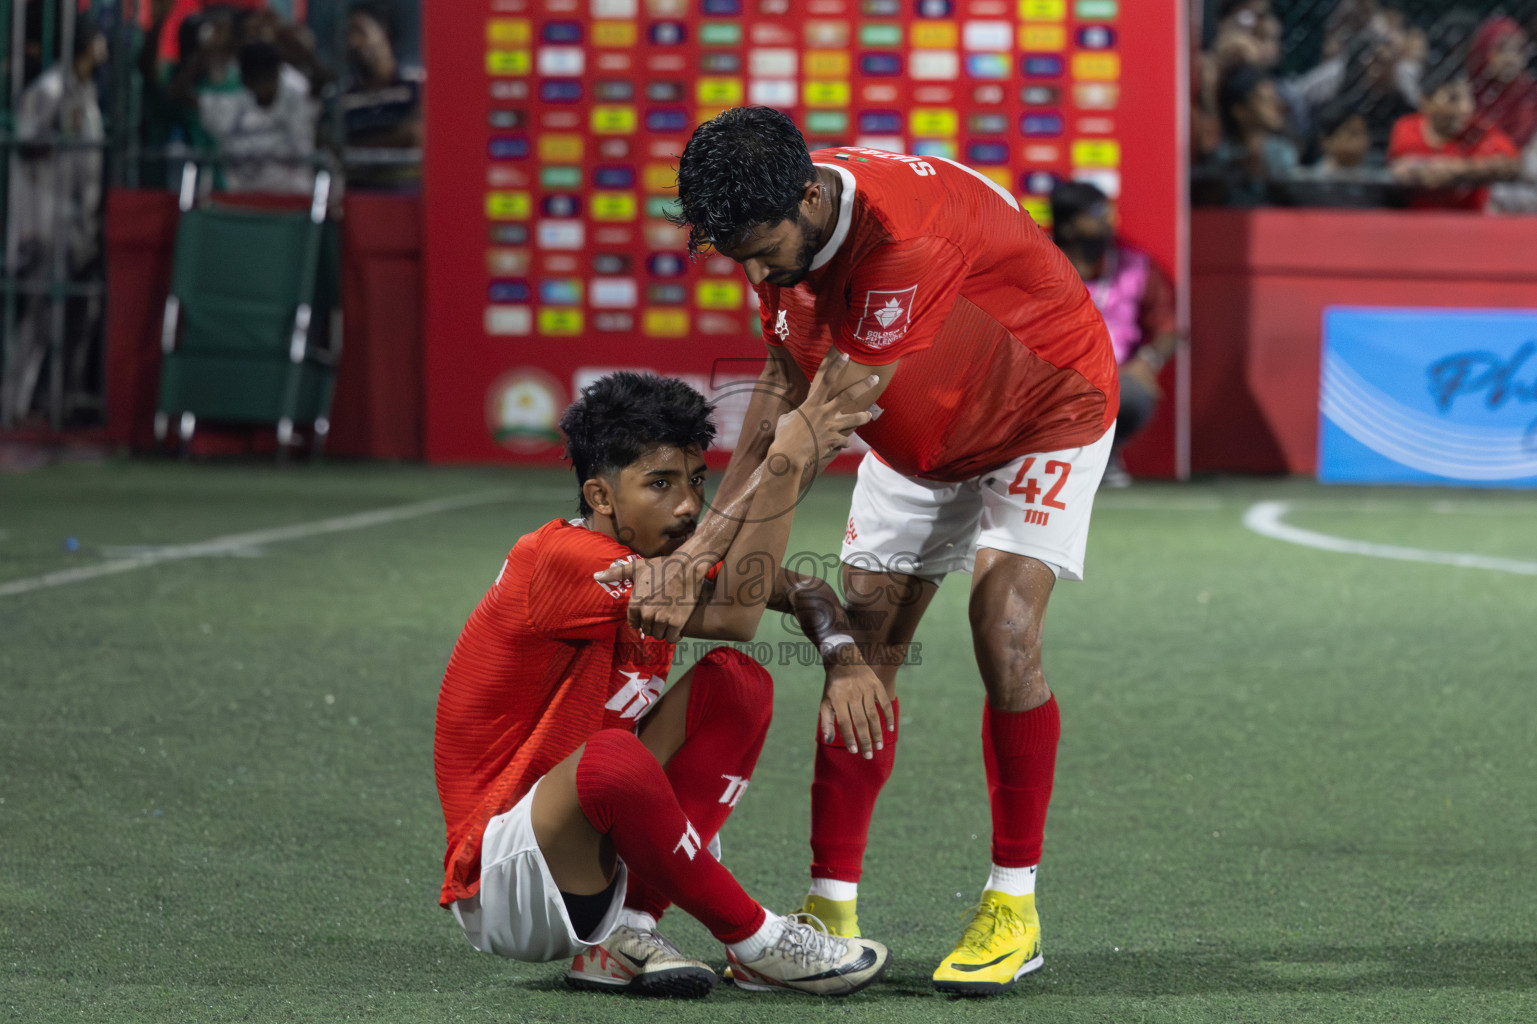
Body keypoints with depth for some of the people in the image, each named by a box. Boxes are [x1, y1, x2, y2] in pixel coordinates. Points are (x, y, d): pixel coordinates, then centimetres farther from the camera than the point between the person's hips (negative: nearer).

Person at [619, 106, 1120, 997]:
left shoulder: (910, 235, -40)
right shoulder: (780, 229, -16)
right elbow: (787, 386, 0)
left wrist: (699, 554, -40)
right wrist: (713, 531, -6)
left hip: (1047, 412, -7)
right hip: (921, 435, 7)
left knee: (1004, 631, -22)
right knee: (863, 649, -2)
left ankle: (1014, 904, -11)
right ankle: (833, 907, 2)